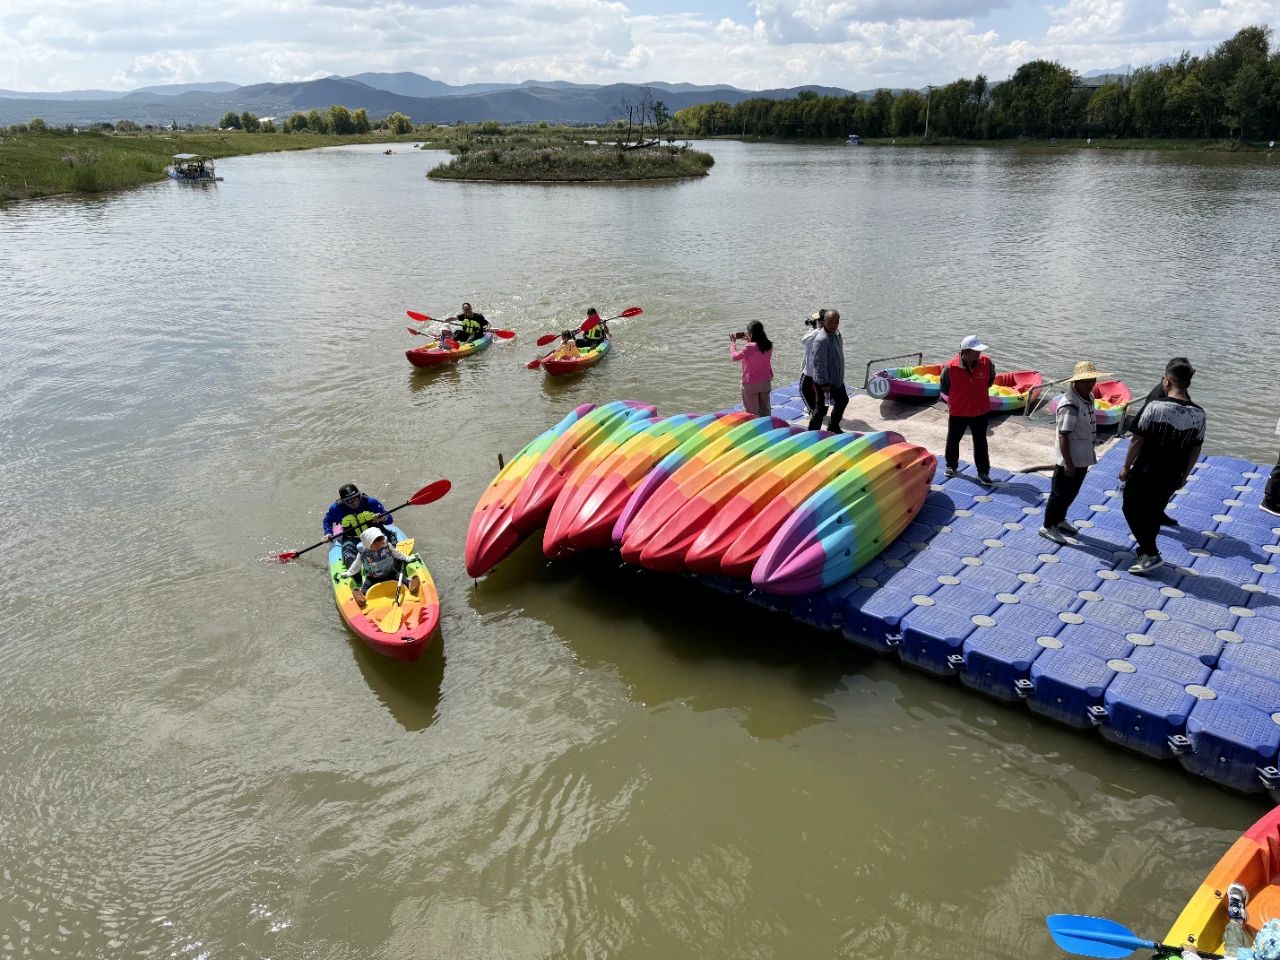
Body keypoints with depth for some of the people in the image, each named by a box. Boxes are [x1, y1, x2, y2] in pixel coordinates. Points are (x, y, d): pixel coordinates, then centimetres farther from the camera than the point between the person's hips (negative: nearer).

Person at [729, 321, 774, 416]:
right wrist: (749, 341, 16)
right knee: (765, 410, 17)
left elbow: (735, 356, -11)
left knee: (752, 413, 4)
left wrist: (733, 343, 2)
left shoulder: (749, 347, -22)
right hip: (766, 382, 6)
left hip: (751, 384, -6)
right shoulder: (769, 345, -3)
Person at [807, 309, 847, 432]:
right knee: (821, 409, -3)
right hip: (824, 382, -10)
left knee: (843, 400, 26)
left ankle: (833, 427, 43)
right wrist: (825, 383, -25)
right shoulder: (821, 339, -25)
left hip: (837, 379, 10)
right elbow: (819, 364, -26)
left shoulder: (836, 333, 4)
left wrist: (840, 376, 20)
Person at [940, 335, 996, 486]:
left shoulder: (986, 362, -15)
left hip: (981, 411, 1)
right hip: (957, 412, -1)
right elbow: (945, 388, -4)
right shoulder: (950, 367, -23)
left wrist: (978, 393, 11)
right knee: (953, 440, 17)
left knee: (981, 443, 10)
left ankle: (983, 473, 21)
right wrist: (958, 397, 6)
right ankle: (951, 466, 39)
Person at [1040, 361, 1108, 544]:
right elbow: (1063, 435, -25)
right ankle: (1048, 527, 19)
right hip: (1069, 461, -9)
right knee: (1060, 493, 5)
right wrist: (1068, 463, -23)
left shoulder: (1088, 398, 3)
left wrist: (1090, 453, 20)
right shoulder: (1070, 405, -26)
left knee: (1072, 492, 22)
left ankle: (1059, 520, 39)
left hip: (1082, 458, 9)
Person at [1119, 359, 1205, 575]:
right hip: (1171, 477, 5)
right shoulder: (1198, 414, -3)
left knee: (1132, 510, 10)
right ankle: (1146, 550, 32)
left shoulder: (1155, 406, -18)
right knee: (1154, 513, 21)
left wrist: (1126, 467, -3)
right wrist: (1184, 474, 18)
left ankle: (1151, 554, 3)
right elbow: (1196, 449, 5)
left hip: (1145, 472, -5)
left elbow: (1137, 440, -14)